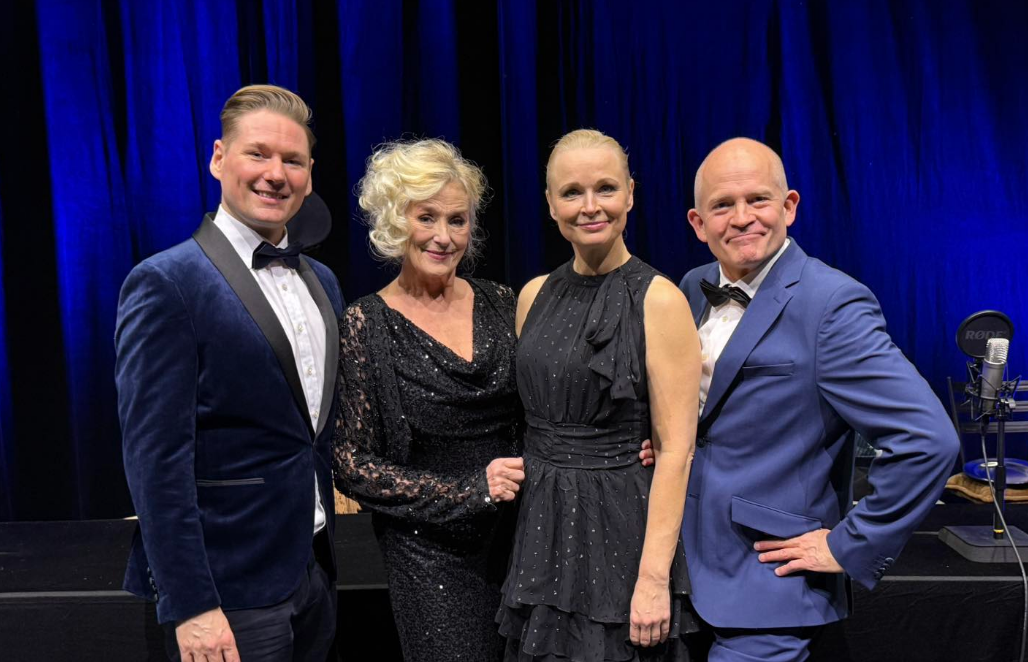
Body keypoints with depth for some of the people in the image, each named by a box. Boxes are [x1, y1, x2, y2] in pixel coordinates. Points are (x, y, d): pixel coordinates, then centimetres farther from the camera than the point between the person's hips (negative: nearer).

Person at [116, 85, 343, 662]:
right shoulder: (165, 284, -14)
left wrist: (323, 547, 13)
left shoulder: (321, 282, 8)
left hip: (315, 569, 7)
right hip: (231, 591, -7)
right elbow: (157, 458, -17)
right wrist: (190, 607, -19)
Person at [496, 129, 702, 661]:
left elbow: (676, 449, -14)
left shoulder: (658, 299, -12)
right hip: (539, 526, 5)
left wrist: (654, 577, -17)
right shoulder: (534, 295, 5)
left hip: (619, 528, -5)